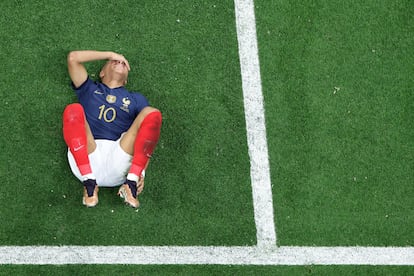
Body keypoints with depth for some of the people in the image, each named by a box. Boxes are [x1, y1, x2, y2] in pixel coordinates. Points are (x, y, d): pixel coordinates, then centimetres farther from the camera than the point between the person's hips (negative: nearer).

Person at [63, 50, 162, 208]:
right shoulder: (89, 90, 29)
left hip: (120, 158, 1)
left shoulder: (136, 99, 28)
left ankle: (131, 184, -24)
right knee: (73, 110, -26)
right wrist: (110, 54, 23)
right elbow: (73, 58, 15)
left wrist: (141, 172, -6)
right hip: (85, 161, 0)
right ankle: (89, 183, -25)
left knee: (152, 114, -18)